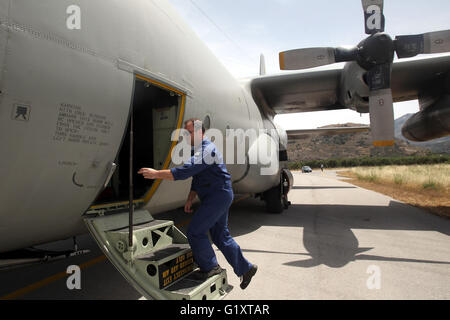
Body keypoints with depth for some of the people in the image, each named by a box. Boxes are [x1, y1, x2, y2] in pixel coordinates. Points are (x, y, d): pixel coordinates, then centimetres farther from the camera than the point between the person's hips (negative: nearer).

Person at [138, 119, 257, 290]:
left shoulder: (206, 150, -18)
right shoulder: (199, 150, 17)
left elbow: (186, 171, -29)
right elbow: (197, 178, 21)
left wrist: (157, 174, -26)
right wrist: (190, 199, 14)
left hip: (218, 195, -10)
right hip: (217, 196, 11)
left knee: (195, 231, -7)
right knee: (220, 235, 15)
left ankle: (210, 267, 13)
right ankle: (245, 269, 27)